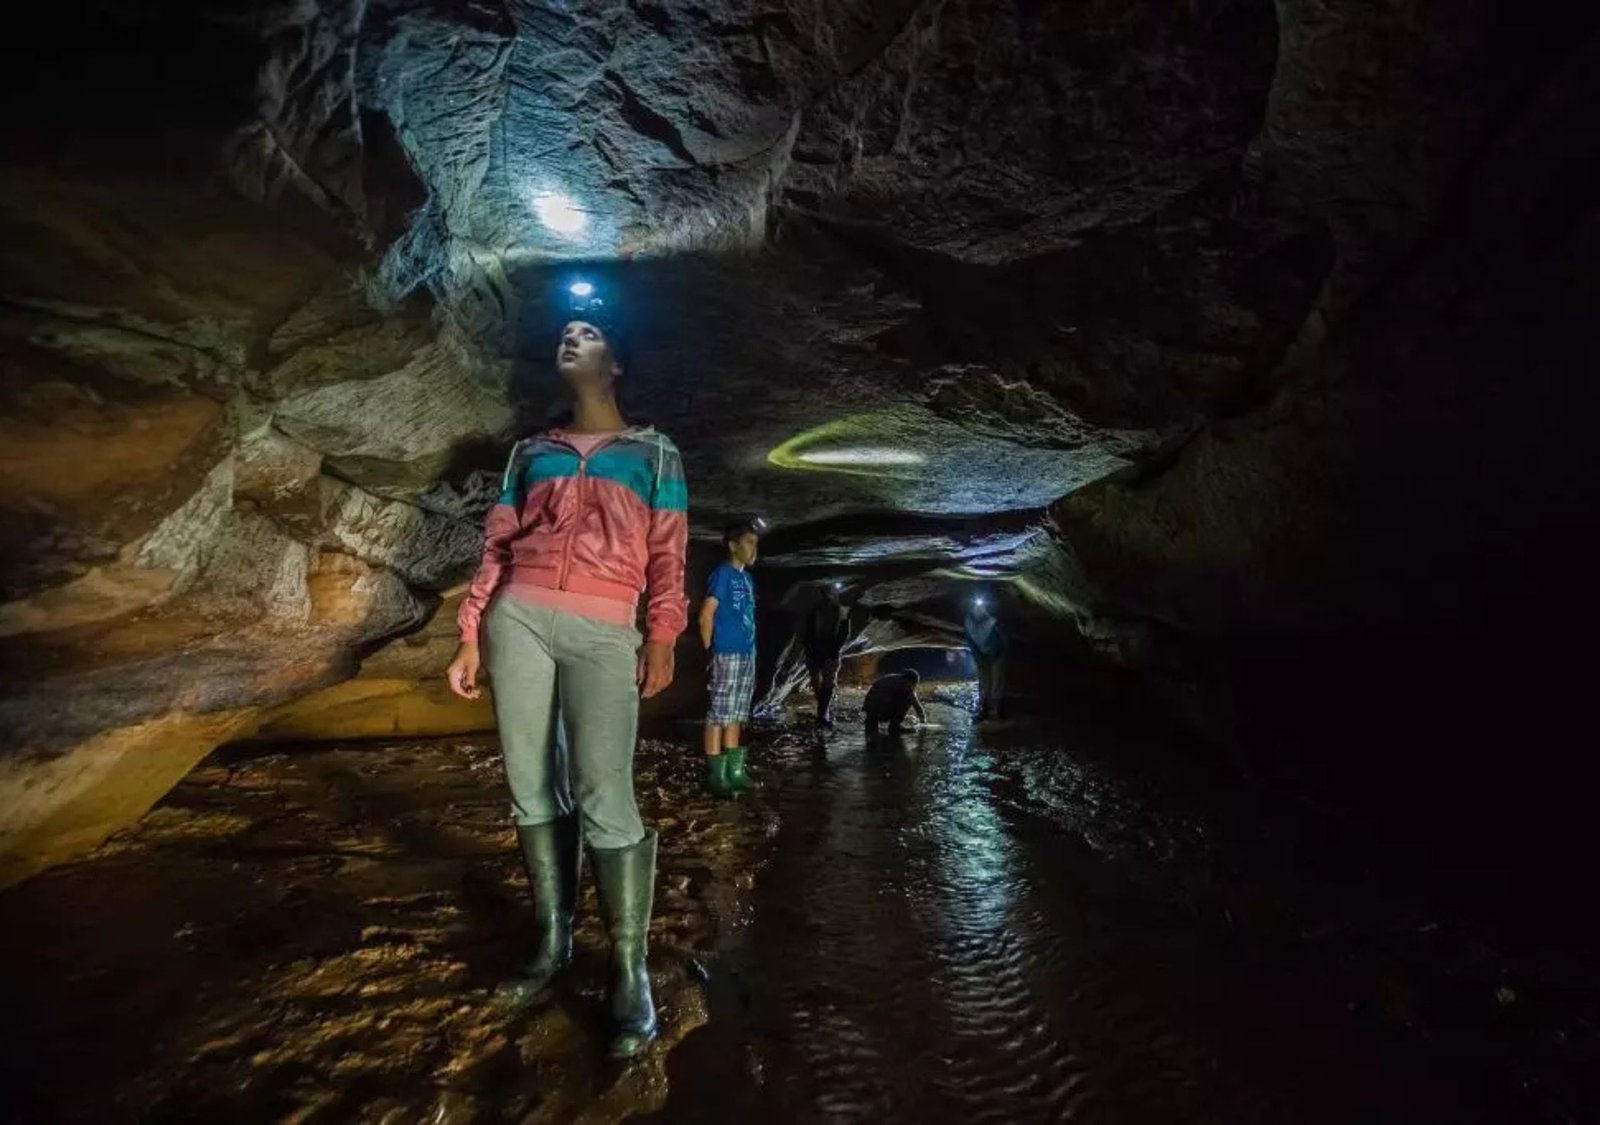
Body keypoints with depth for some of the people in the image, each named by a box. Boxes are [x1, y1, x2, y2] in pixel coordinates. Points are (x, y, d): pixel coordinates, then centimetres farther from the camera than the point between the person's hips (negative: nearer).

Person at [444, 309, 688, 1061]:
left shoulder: (654, 454, 13)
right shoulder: (529, 452, 21)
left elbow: (667, 555, 5)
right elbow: (497, 546, 15)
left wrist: (663, 638, -6)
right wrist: (471, 636, 7)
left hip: (604, 632, -3)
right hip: (518, 619, 4)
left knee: (605, 797, -12)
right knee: (532, 788, 5)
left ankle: (630, 973, -3)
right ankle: (553, 942, 18)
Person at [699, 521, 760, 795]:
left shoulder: (746, 577, 17)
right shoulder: (723, 573, -7)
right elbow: (706, 616, -12)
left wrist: (751, 650, 12)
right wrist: (711, 651, -7)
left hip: (747, 654, 8)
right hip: (727, 655, -8)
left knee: (736, 715, 11)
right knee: (719, 714, -4)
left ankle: (734, 771, 17)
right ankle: (715, 774, -1)